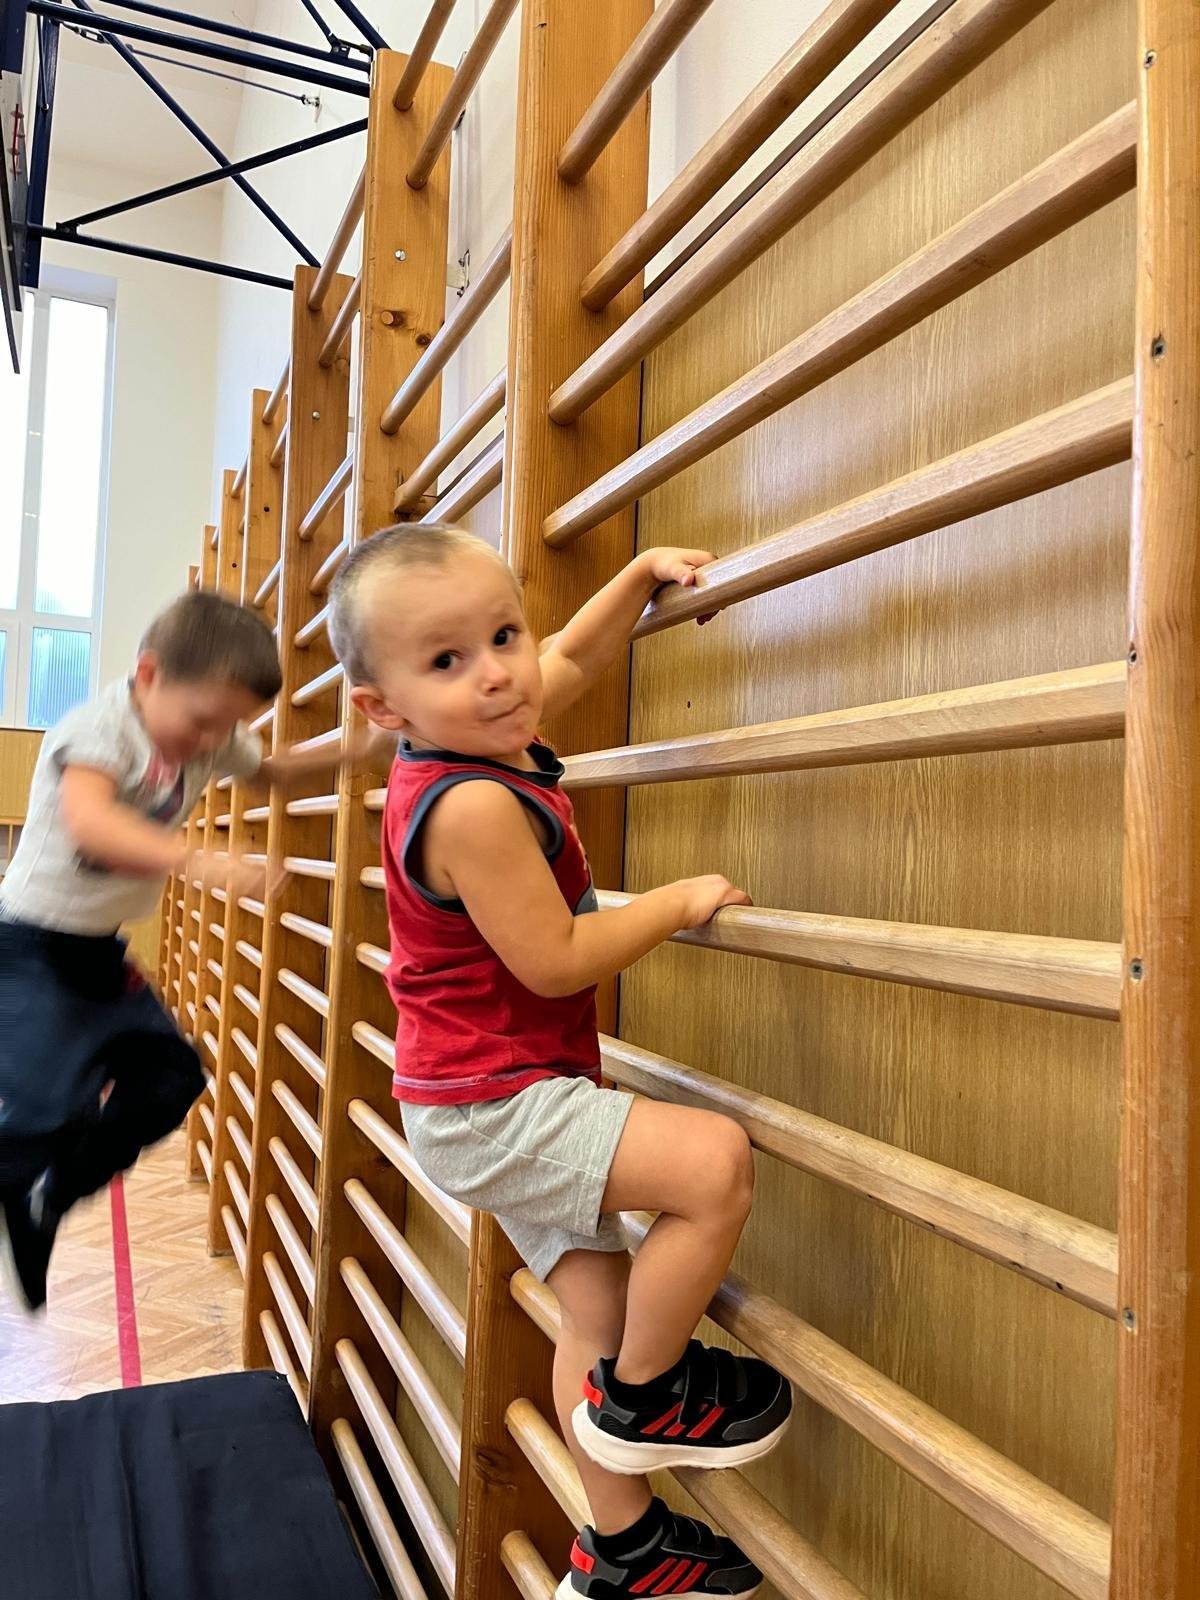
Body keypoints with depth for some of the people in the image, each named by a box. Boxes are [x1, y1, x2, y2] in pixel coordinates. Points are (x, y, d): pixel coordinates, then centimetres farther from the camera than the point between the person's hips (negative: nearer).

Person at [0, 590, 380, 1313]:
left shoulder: (211, 737, 0)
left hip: (102, 953, 8)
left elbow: (273, 768, 18)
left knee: (170, 1078, 10)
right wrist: (198, 861, -55)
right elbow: (87, 822, -42)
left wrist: (353, 750, 2)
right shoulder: (99, 726, -24)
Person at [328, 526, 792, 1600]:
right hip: (493, 1106, -10)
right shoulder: (475, 806, -26)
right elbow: (556, 960, -25)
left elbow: (574, 658, 23)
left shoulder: (482, 742, 4)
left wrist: (644, 574, 17)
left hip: (494, 1103, 10)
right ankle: (643, 1394, 1)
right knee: (717, 1162, -23)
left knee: (597, 1309, 17)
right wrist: (680, 901, -13)